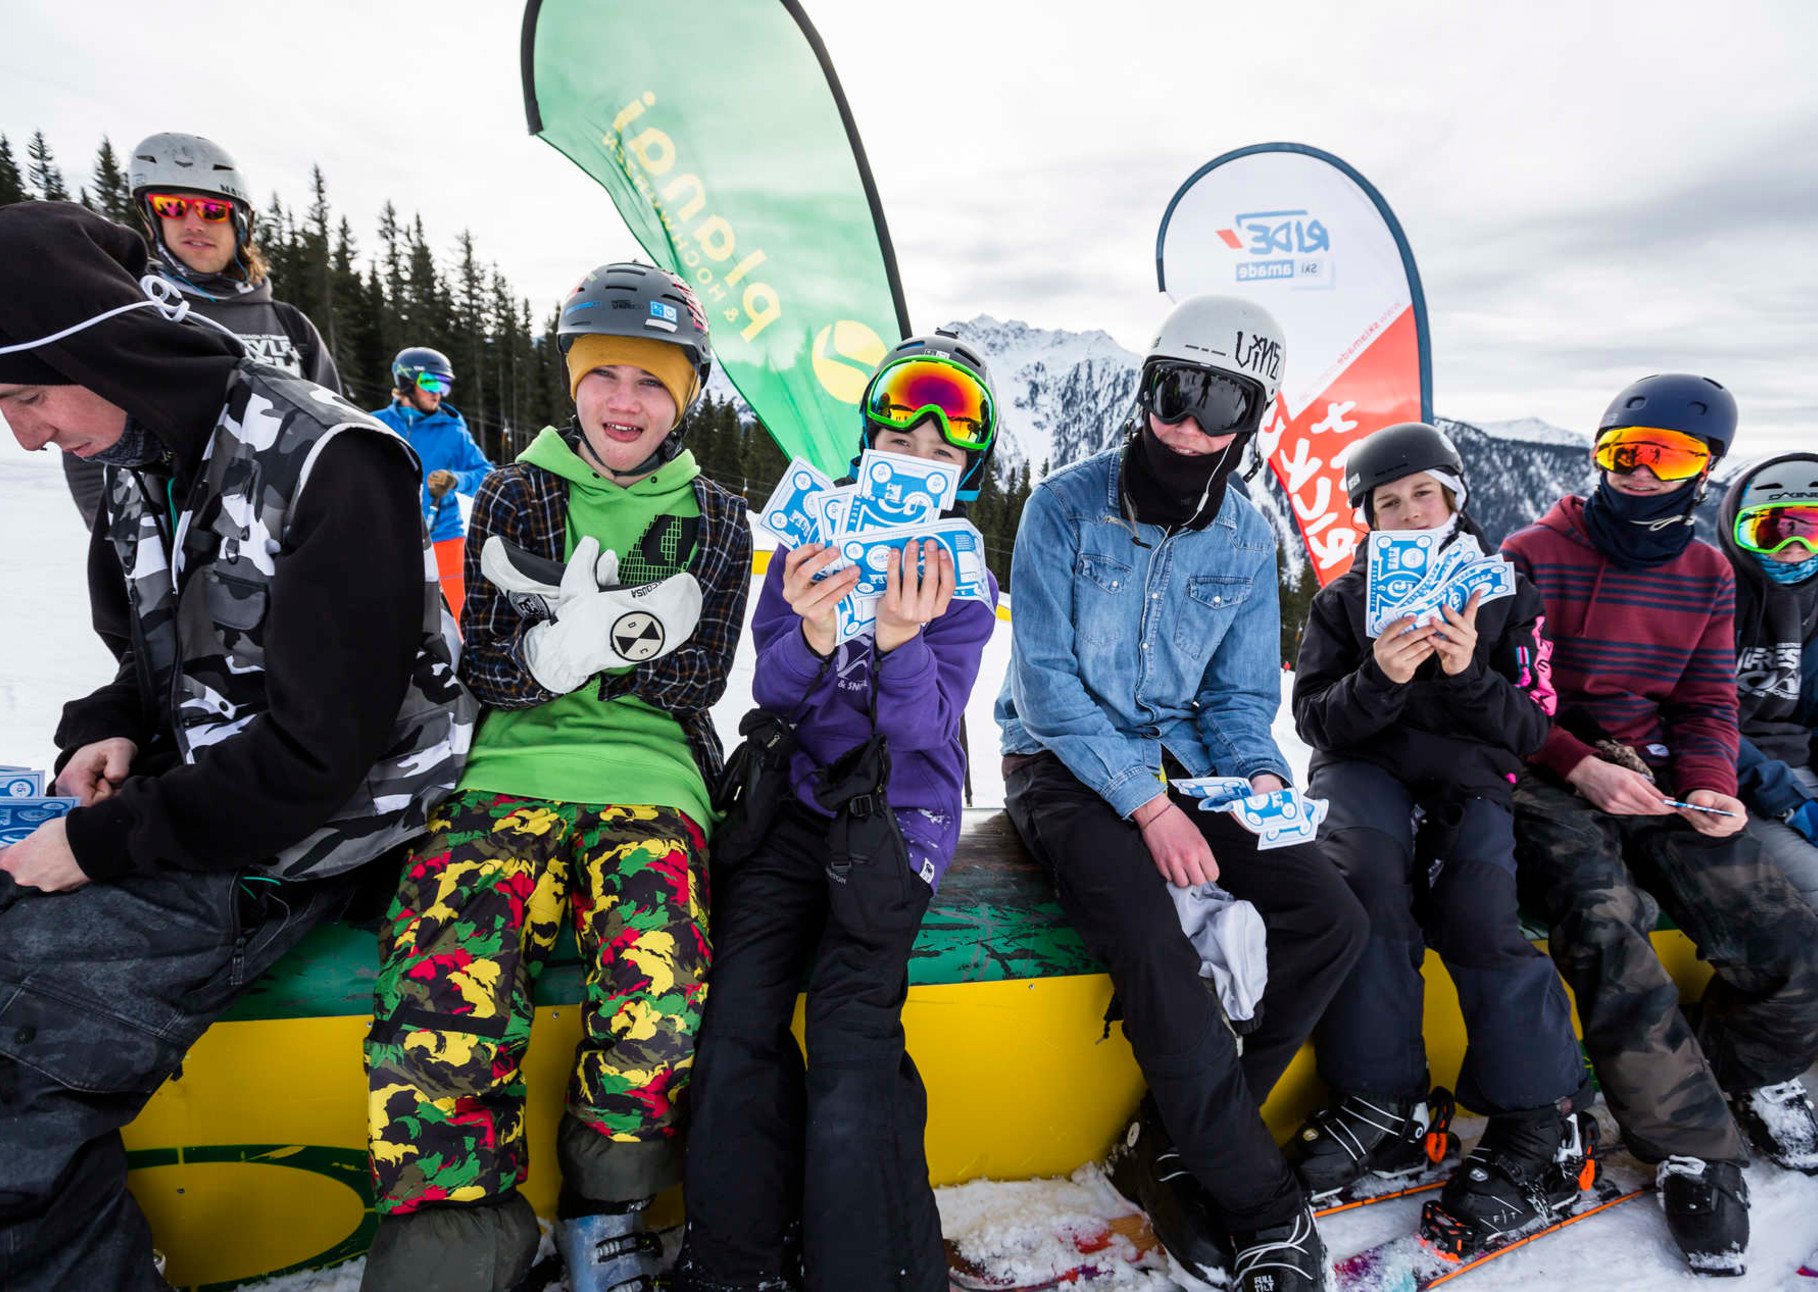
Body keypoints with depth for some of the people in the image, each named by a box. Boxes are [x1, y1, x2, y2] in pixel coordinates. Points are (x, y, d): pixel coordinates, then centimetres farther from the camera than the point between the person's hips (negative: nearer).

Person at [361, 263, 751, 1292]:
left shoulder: (715, 519, 11)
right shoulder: (515, 496, 11)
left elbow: (699, 678, 5)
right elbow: (484, 666, 5)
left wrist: (565, 642, -10)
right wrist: (615, 635, -15)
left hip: (650, 779, 0)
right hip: (511, 771, 1)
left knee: (660, 993, -28)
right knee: (442, 982, -28)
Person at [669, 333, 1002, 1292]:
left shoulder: (962, 576, 2)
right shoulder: (808, 540, 6)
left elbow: (923, 728, -12)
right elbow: (769, 695, -1)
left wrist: (899, 638, -33)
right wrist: (813, 639, -24)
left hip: (896, 815, -1)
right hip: (793, 800, 2)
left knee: (852, 1026, -21)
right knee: (738, 1019, -16)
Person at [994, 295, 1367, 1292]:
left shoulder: (1247, 541, 6)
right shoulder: (1065, 507, -9)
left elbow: (1242, 695, 10)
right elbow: (1046, 682, -14)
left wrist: (1257, 772, -13)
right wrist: (1147, 805, -22)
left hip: (1182, 757, 5)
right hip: (1064, 761, -5)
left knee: (1332, 919, -12)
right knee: (1147, 939, -29)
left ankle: (1187, 1140, 2)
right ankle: (1262, 1205, -9)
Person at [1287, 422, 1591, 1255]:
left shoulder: (1508, 597, 11)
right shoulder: (1344, 600, 11)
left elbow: (1531, 727, 6)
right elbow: (1315, 719, 2)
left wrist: (1468, 673, -14)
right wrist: (1380, 677, -18)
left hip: (1471, 779, 0)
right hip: (1366, 770, 0)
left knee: (1477, 909, -27)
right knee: (1369, 875, -31)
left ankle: (1538, 1128, -16)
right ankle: (1381, 1101, -21)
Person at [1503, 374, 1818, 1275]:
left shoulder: (1706, 575, 12)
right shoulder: (1535, 555, -5)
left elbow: (1707, 703, 13)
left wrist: (1710, 787, -7)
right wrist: (1580, 769, -20)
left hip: (1653, 780, 5)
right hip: (1543, 781, -5)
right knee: (1606, 937, -30)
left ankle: (1739, 1074, 24)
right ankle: (1696, 1150, -10)